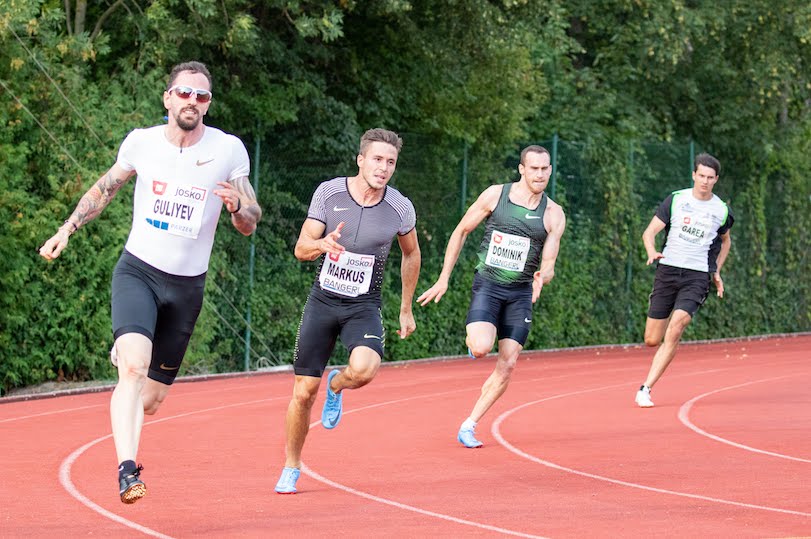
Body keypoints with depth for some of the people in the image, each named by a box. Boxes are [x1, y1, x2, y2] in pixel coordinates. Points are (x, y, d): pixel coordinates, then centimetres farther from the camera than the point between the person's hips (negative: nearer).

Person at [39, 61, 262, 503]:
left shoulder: (228, 150, -3)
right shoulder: (141, 142, -1)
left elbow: (249, 224, 1)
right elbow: (106, 188, 18)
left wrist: (237, 206, -20)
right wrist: (68, 228, 9)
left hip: (187, 286, 1)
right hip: (137, 271, -1)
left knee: (150, 400, 5)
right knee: (135, 367, -27)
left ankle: (124, 355, 39)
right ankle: (127, 471, -32)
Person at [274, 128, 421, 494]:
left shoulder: (400, 208, -6)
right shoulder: (329, 193, -7)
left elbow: (411, 254, 13)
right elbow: (301, 248, -8)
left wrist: (406, 309, 16)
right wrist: (323, 244, -31)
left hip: (364, 306, 0)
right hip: (322, 301, 1)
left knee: (364, 369, -30)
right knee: (304, 392, 0)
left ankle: (336, 386, 9)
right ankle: (291, 468, 22)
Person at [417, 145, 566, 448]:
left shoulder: (553, 215, 0)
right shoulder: (495, 196, -4)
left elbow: (548, 264, -1)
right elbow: (461, 232, 6)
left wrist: (542, 277, -27)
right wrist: (443, 279, 3)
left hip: (521, 292, 2)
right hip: (488, 284, -2)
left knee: (507, 365, -5)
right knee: (481, 349, -26)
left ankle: (468, 426, 6)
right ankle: (473, 339, 12)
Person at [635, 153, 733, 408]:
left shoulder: (721, 210, 7)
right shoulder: (676, 200, 2)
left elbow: (725, 241, 27)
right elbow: (649, 232, 0)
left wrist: (716, 271, 17)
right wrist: (652, 252, -21)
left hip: (697, 277, -1)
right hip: (668, 270, 1)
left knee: (674, 331, -22)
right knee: (652, 340, 0)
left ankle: (645, 389, -19)